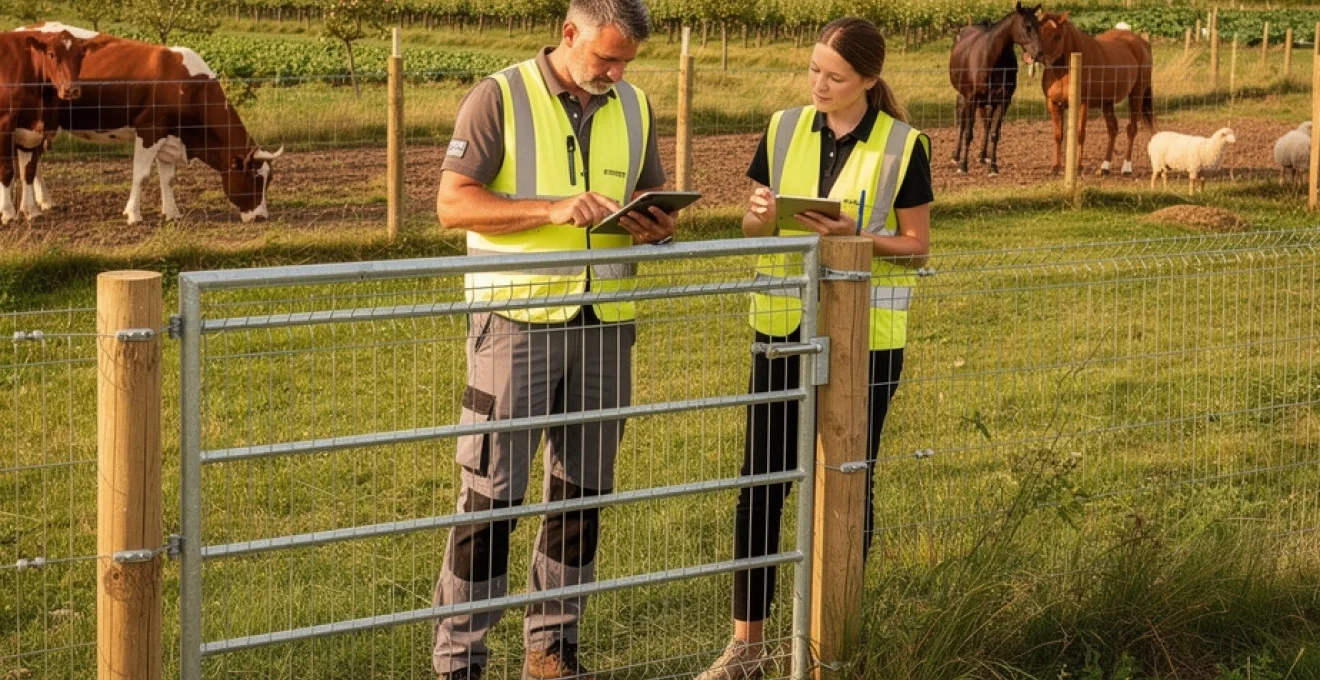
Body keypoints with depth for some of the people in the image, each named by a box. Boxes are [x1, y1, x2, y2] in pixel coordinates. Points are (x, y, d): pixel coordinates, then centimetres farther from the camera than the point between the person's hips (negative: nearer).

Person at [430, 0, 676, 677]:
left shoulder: (633, 107, 11)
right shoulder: (499, 97, -5)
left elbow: (652, 200, 21)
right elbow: (453, 202, -11)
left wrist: (657, 226, -3)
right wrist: (555, 209, -22)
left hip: (603, 323, 5)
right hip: (517, 322, -5)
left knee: (582, 493, 10)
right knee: (490, 497, -4)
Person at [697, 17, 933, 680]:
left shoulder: (902, 145, -6)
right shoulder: (785, 129, 3)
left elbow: (917, 246, -2)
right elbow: (753, 225, 10)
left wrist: (855, 237, -19)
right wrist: (761, 218, -13)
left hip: (865, 332, -3)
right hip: (785, 323, 3)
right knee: (761, 480, 1)